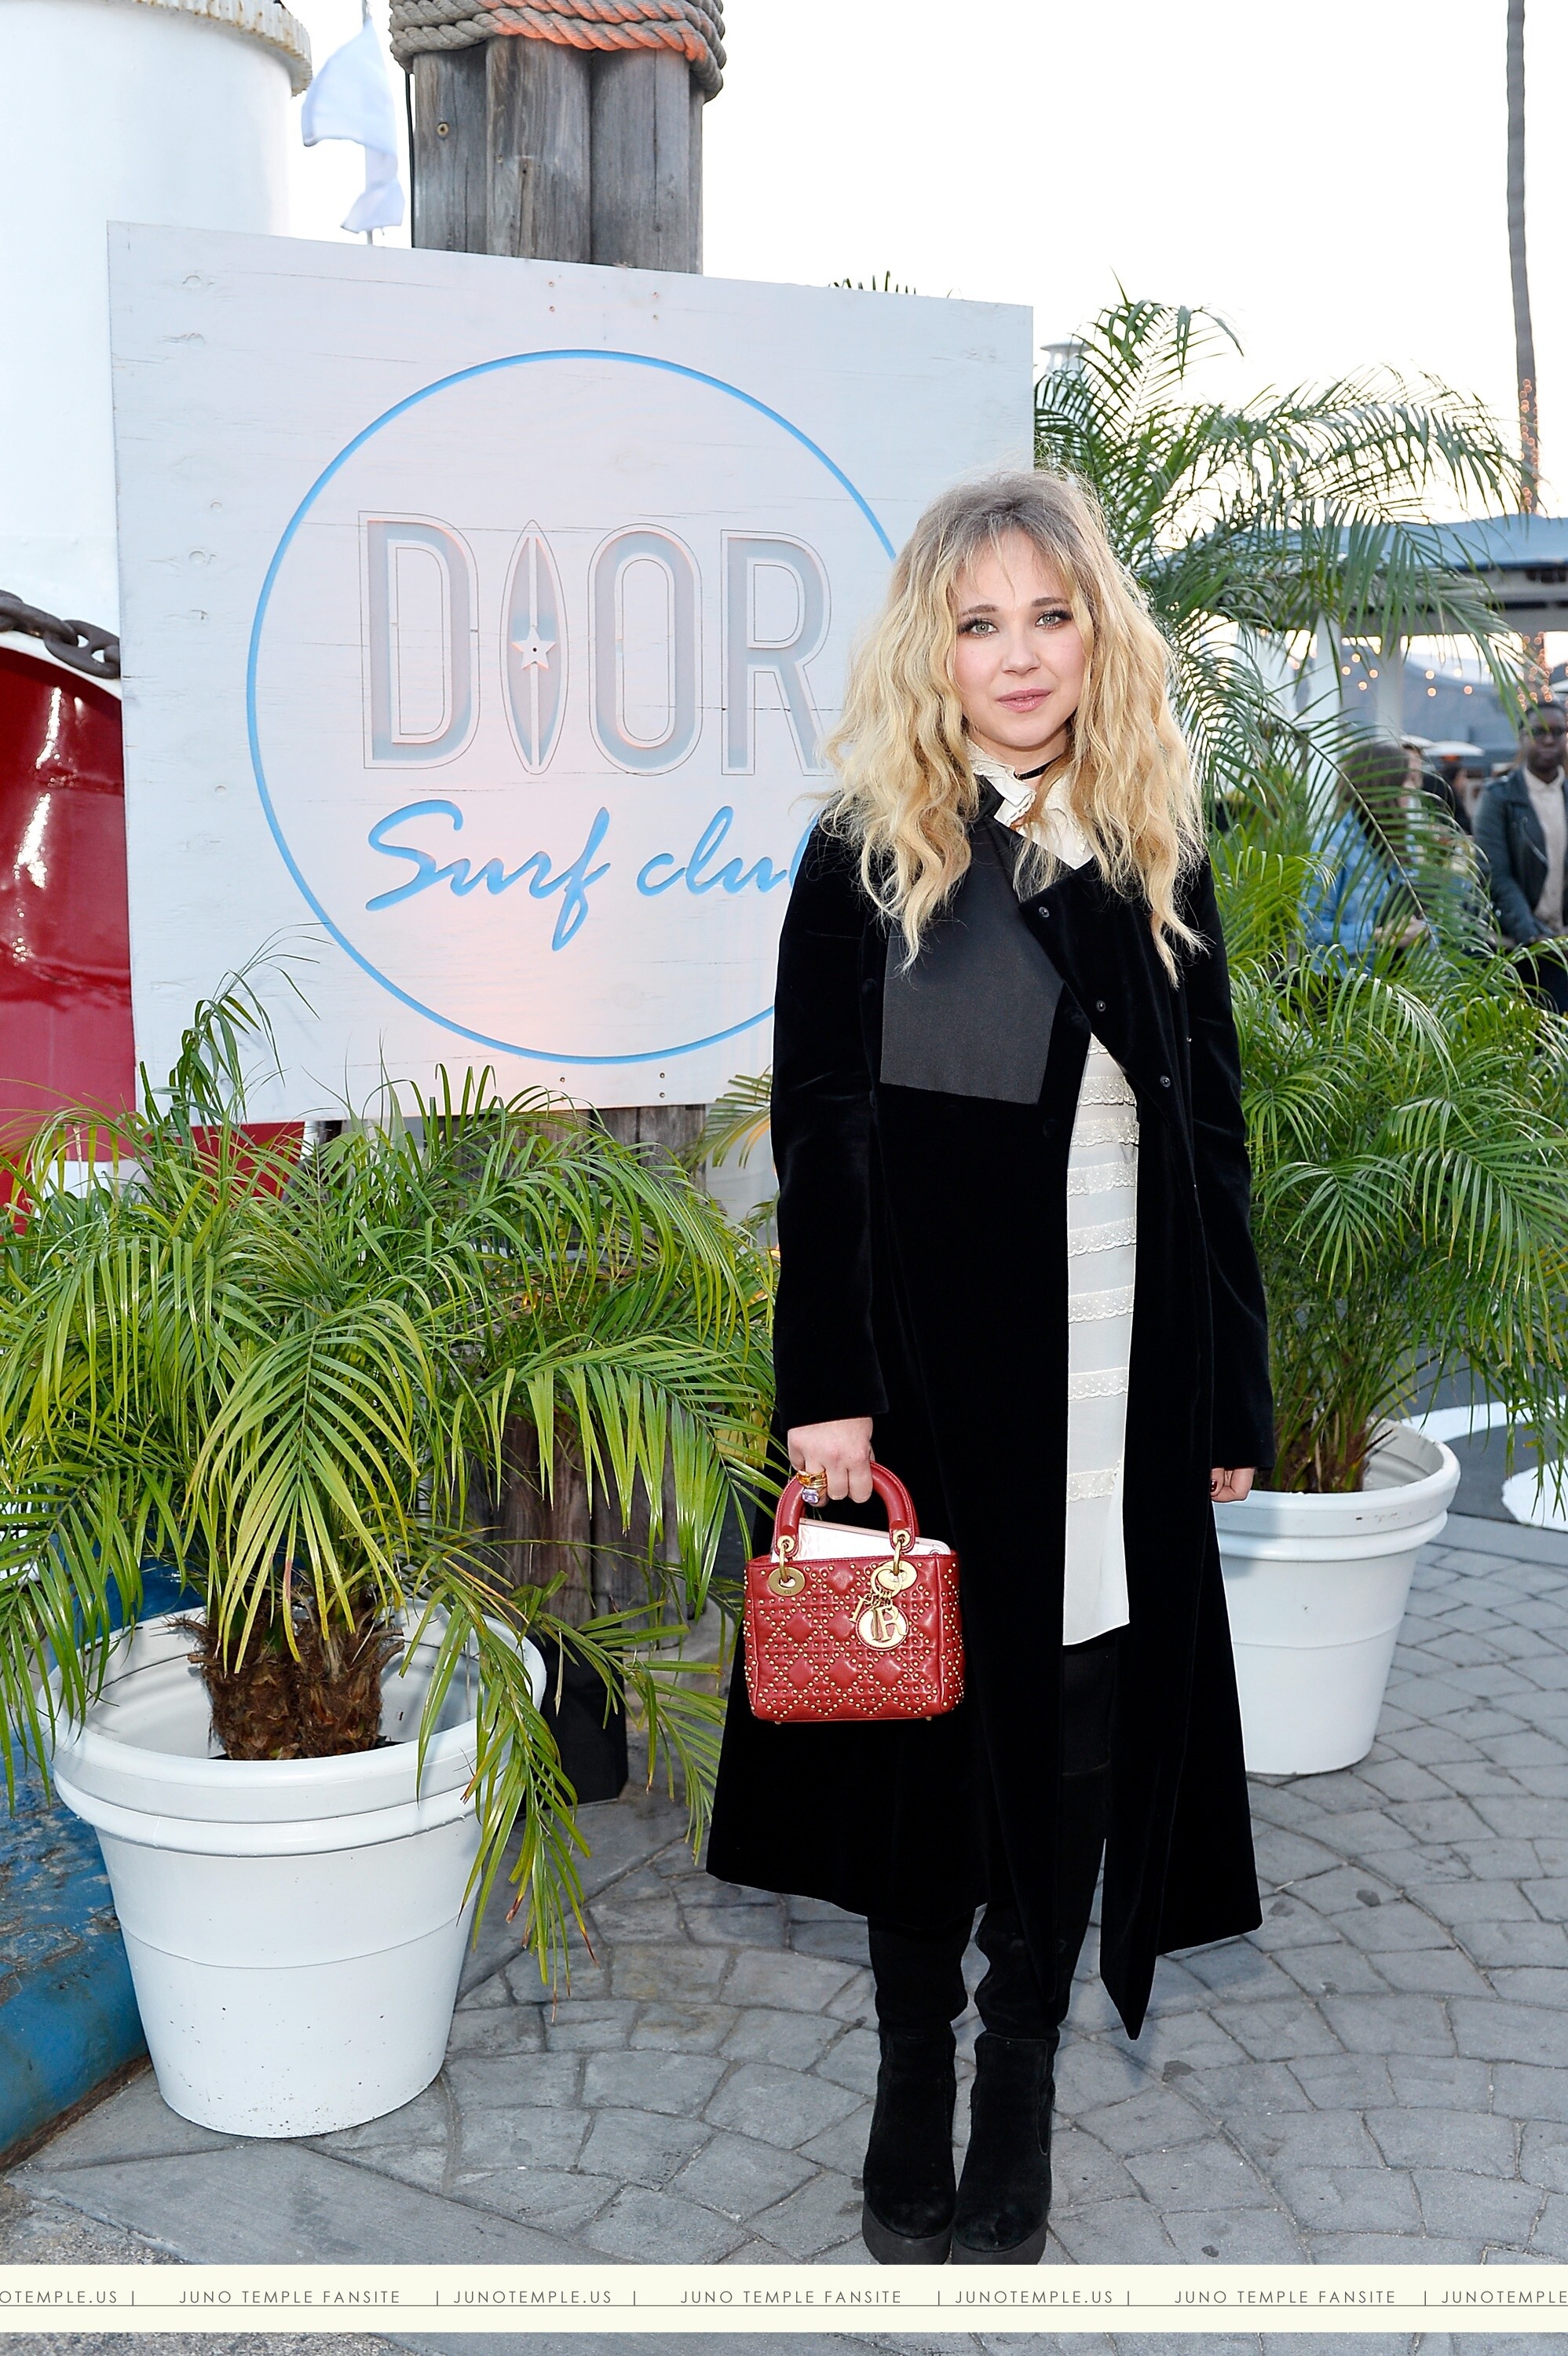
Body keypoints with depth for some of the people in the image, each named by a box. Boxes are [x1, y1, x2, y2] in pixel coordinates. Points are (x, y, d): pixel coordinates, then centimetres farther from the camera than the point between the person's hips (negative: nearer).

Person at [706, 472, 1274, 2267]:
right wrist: (827, 1389, -13)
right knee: (932, 1710, 9)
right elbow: (821, 1139, -6)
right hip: (934, 1367, -3)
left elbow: (1213, 1146, 9)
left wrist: (1233, 1396, 7)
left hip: (1123, 1380, 3)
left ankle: (1021, 2070, 27)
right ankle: (915, 2077, 29)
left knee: (1086, 1728, 9)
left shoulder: (1159, 865, 8)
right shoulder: (865, 860, -2)